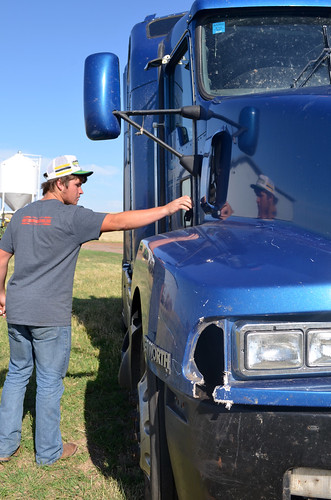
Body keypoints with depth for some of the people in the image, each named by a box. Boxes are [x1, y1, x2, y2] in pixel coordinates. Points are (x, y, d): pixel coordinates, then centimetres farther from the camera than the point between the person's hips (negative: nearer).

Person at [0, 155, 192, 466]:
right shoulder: (71, 216, -11)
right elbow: (120, 221, -18)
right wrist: (168, 208, -15)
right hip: (50, 316, -7)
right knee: (49, 382, 6)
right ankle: (48, 451, 18)